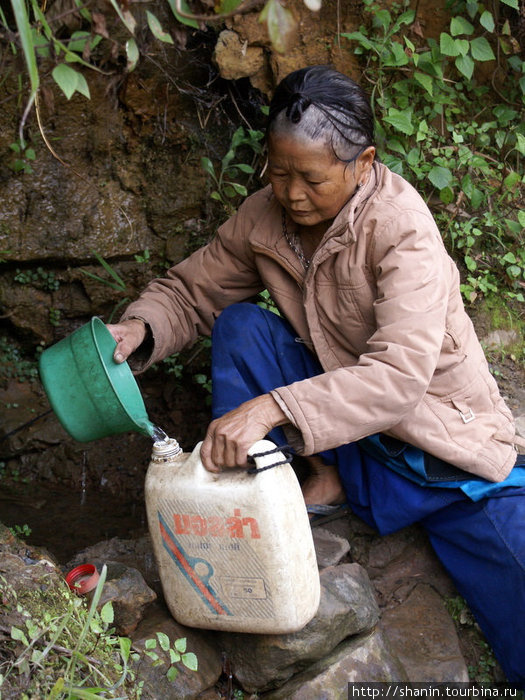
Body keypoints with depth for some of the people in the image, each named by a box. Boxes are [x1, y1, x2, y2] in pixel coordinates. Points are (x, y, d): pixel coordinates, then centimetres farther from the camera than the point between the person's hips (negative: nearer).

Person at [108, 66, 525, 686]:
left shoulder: (402, 228, -23)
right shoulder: (264, 216, -6)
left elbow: (399, 377, -33)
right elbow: (190, 291, 4)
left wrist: (272, 408, -44)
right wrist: (139, 329, -19)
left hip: (439, 437, -4)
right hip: (340, 438, 4)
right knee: (239, 325, -16)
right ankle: (322, 483, -13)